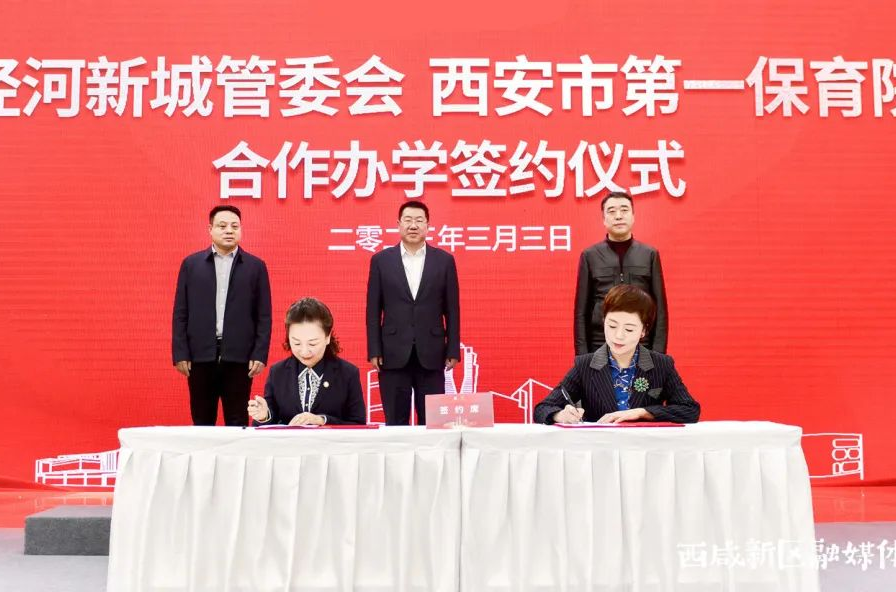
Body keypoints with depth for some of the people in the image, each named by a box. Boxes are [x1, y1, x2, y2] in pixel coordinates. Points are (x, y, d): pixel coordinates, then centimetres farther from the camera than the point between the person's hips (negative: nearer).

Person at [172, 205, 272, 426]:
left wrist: (260, 355, -4)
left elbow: (264, 316, 3)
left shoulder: (256, 266, 5)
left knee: (237, 423, 4)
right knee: (202, 422, 8)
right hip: (201, 355, 1)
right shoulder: (191, 264, 7)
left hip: (238, 356, -1)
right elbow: (180, 313, 5)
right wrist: (180, 354, -2)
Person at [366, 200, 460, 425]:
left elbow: (452, 309, 5)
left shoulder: (444, 260, 4)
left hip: (431, 355, 0)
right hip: (394, 354, 0)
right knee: (395, 421, 5)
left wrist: (453, 351, 1)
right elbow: (373, 310, 3)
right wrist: (374, 351, -2)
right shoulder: (381, 260, 4)